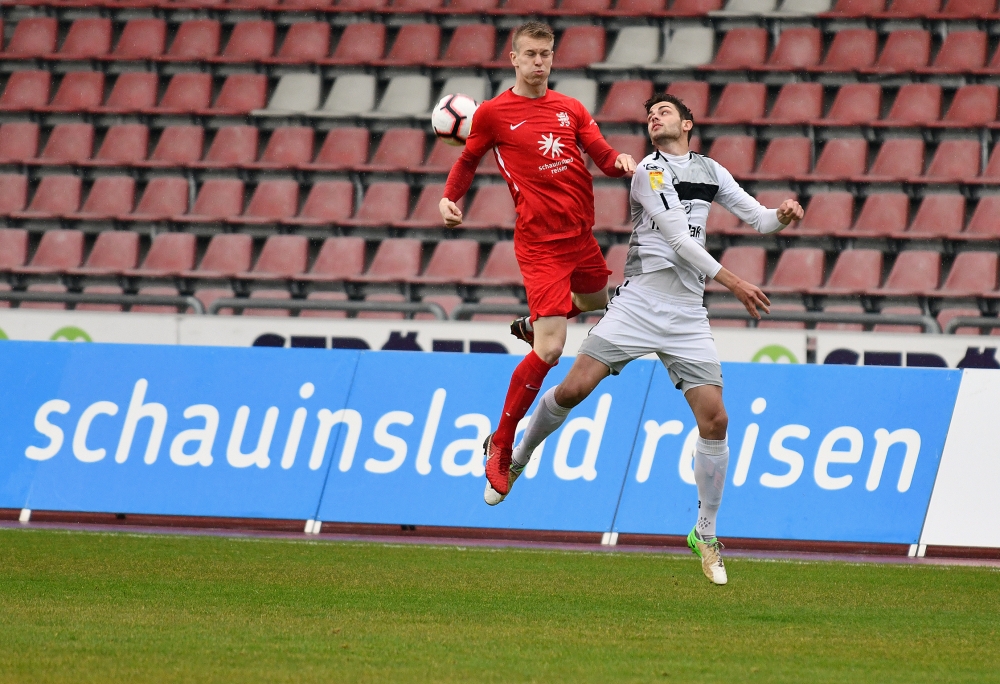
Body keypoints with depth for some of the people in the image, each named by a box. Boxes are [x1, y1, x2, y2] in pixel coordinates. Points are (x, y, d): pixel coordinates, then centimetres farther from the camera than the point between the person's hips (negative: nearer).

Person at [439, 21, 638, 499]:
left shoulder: (571, 109, 8)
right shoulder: (494, 113, -2)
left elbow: (604, 157, 6)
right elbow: (469, 159, 12)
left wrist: (622, 163, -17)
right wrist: (450, 198, -5)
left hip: (580, 234, 6)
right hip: (540, 241, -6)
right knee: (549, 351, -16)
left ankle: (531, 326, 61)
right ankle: (500, 445, -1)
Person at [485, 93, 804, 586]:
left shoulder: (710, 171, 16)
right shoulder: (651, 172, -3)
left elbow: (757, 219, 20)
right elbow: (678, 239, -12)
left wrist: (780, 216, -4)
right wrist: (733, 283, -16)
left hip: (687, 317, 4)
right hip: (639, 302, -4)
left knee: (714, 419, -7)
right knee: (574, 388, -11)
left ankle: (705, 534, 6)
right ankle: (516, 459, 17)